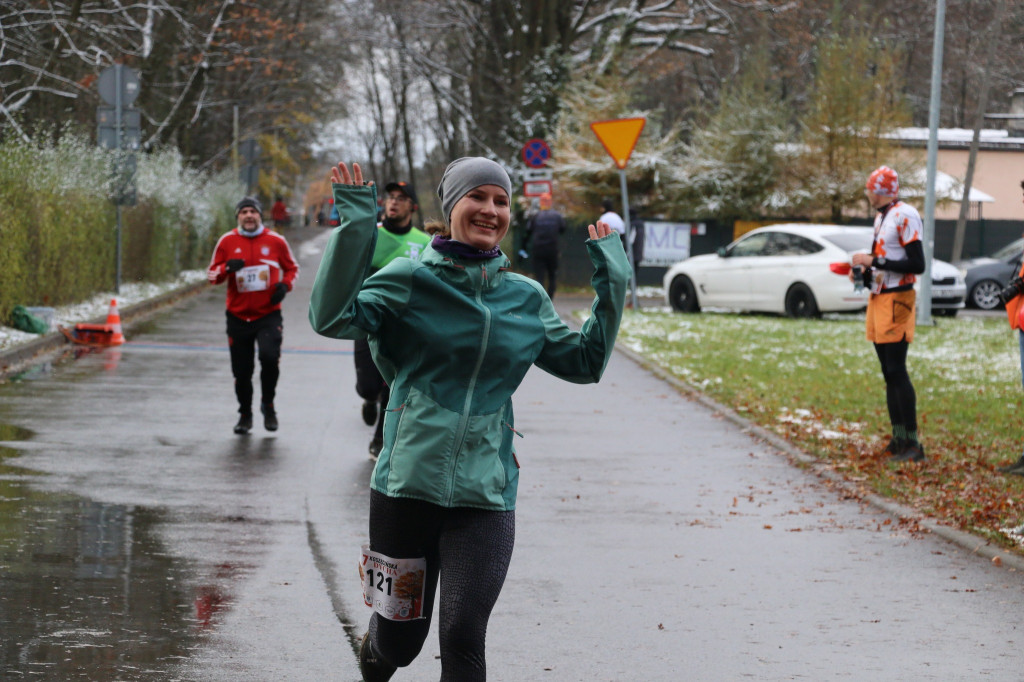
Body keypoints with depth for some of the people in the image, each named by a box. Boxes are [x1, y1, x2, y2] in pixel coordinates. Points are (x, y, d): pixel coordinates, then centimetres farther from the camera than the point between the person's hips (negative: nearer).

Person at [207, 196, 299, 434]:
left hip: (269, 314, -2)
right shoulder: (227, 241, 3)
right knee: (241, 370, 5)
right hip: (238, 316, 2)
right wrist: (227, 268, -15)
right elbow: (212, 275, 6)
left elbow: (291, 268, 14)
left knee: (269, 356, -23)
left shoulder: (276, 241, 1)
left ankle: (268, 404, 2)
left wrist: (285, 285, -6)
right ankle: (245, 415, 27)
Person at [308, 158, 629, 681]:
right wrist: (356, 228, -21)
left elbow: (585, 362, 18)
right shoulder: (410, 280, -1)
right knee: (399, 638, 11)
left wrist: (612, 283, 11)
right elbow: (332, 318, -15)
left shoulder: (525, 298, 9)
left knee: (463, 638, -10)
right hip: (407, 483, -1)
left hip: (485, 496, 2)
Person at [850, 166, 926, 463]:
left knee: (896, 371, -12)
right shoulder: (881, 217, 18)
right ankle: (898, 438, 15)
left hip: (896, 300, -10)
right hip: (878, 299, 10)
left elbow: (917, 265, -19)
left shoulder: (905, 216, -13)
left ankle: (912, 443, -11)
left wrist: (874, 261, -18)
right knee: (888, 373, 10)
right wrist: (864, 272, 8)